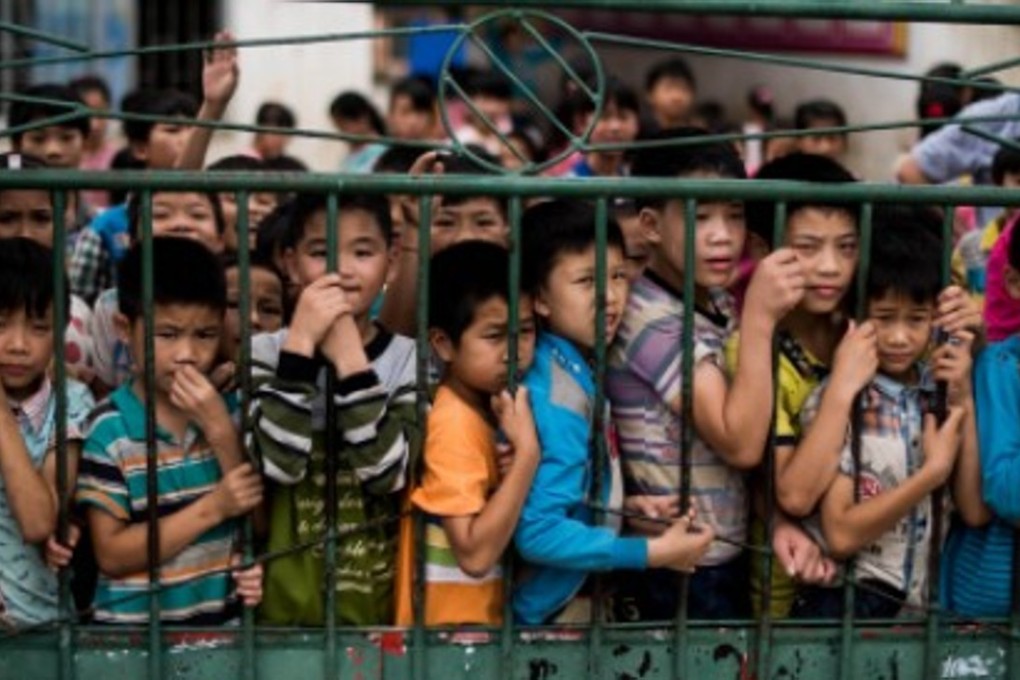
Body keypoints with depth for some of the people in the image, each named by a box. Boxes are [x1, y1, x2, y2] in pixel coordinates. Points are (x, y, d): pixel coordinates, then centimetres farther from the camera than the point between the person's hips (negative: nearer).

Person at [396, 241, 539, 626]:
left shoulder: (491, 408, 4)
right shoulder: (455, 423, -19)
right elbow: (475, 555, -25)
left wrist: (516, 469, -9)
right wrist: (527, 453, -25)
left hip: (486, 616, 7)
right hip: (451, 625, -7)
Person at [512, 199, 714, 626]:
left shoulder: (579, 369, 0)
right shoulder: (556, 398, -23)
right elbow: (538, 533, -26)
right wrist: (655, 553, -21)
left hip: (585, 594, 8)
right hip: (555, 607, -8)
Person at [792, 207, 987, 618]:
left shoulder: (941, 389, 3)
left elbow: (975, 512, -1)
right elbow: (841, 535, -12)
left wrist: (964, 402, -6)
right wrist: (933, 472, -14)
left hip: (921, 606, 4)